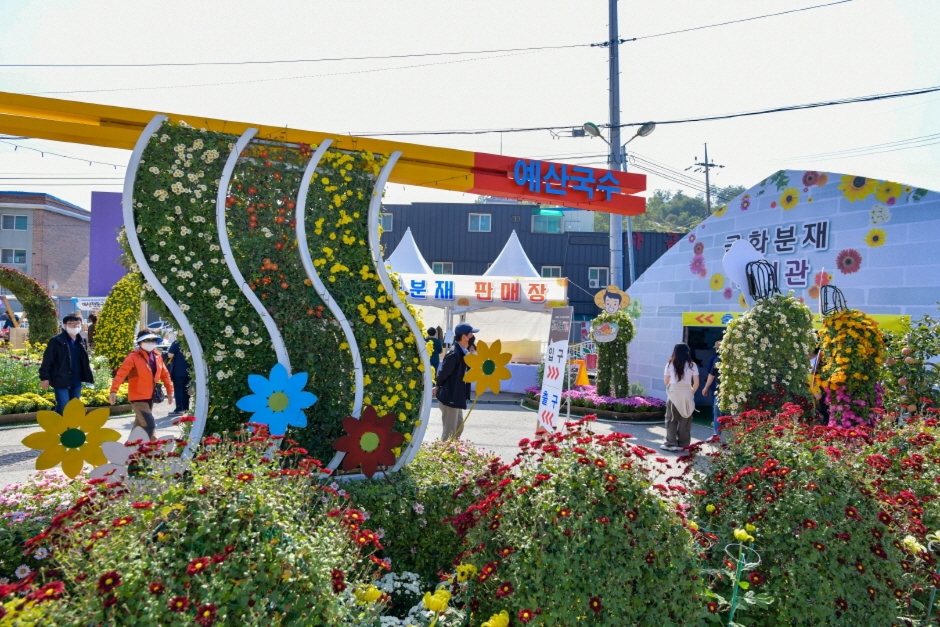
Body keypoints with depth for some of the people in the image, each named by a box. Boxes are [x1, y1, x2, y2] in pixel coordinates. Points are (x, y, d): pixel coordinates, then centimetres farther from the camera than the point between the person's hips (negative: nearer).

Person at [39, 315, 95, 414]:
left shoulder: (82, 341, 11)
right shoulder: (56, 341, -7)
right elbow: (47, 360, -8)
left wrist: (88, 377, 11)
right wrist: (44, 377, -12)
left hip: (76, 381, 6)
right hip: (61, 381, -6)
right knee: (63, 408, -8)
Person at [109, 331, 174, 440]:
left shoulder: (157, 356, 5)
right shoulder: (134, 357, -14)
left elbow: (165, 374, 14)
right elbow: (121, 373, -22)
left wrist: (170, 391, 14)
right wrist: (114, 390, -33)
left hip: (150, 397, 7)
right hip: (138, 397, -7)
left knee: (140, 424, 20)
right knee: (150, 424, -13)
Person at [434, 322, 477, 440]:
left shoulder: (463, 352, 6)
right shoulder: (454, 354, -23)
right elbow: (443, 373, -17)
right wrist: (438, 387, -2)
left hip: (456, 397, 10)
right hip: (450, 397, -10)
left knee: (459, 427, 20)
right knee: (450, 432, -1)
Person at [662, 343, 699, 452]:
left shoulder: (670, 365, 0)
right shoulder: (692, 365, 0)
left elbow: (666, 381, 3)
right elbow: (696, 383, -2)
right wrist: (691, 393, 13)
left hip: (673, 395, -1)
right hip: (687, 395, 1)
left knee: (671, 420, 6)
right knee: (685, 421, 10)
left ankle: (671, 444, 4)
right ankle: (682, 444, 14)